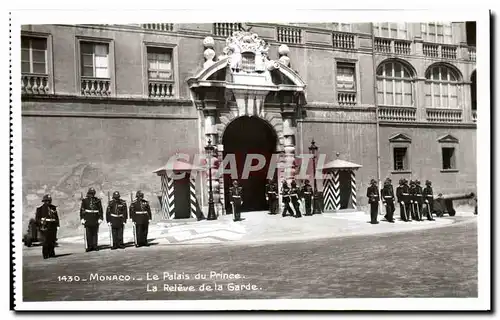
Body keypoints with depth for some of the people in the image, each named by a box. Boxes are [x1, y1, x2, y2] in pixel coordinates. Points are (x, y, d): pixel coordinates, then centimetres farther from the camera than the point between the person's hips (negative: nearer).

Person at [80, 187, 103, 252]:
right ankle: (89, 246, 6)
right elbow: (82, 210, 4)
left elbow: (100, 210, 7)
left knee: (95, 233, 4)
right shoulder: (85, 200, 5)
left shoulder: (97, 200, 6)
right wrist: (82, 218, -3)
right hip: (88, 219, 0)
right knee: (88, 234, 0)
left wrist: (100, 218, 0)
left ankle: (95, 246, 10)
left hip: (95, 219, 1)